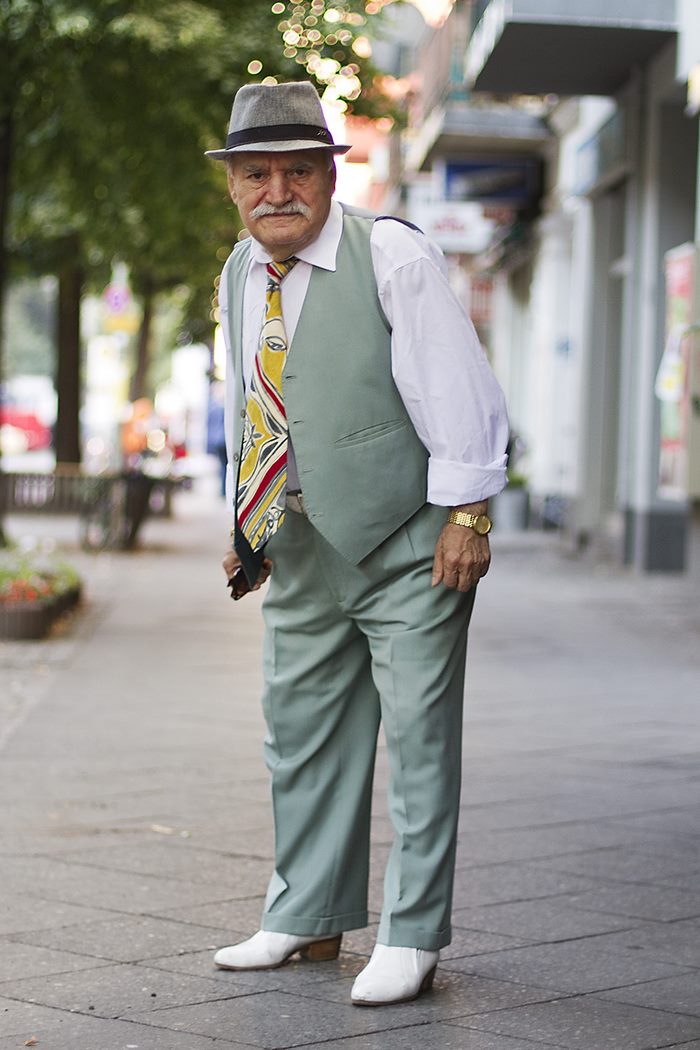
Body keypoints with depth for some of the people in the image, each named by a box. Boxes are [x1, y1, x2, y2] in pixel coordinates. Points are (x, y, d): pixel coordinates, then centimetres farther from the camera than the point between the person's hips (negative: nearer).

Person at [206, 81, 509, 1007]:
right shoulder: (239, 276, 7)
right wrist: (245, 524, 15)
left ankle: (411, 939, 8)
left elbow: (456, 391, -14)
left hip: (410, 546, -7)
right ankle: (307, 920, 27)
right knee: (302, 733, 13)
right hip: (301, 550, 7)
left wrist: (467, 517, -16)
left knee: (418, 737, -1)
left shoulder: (395, 258, -14)